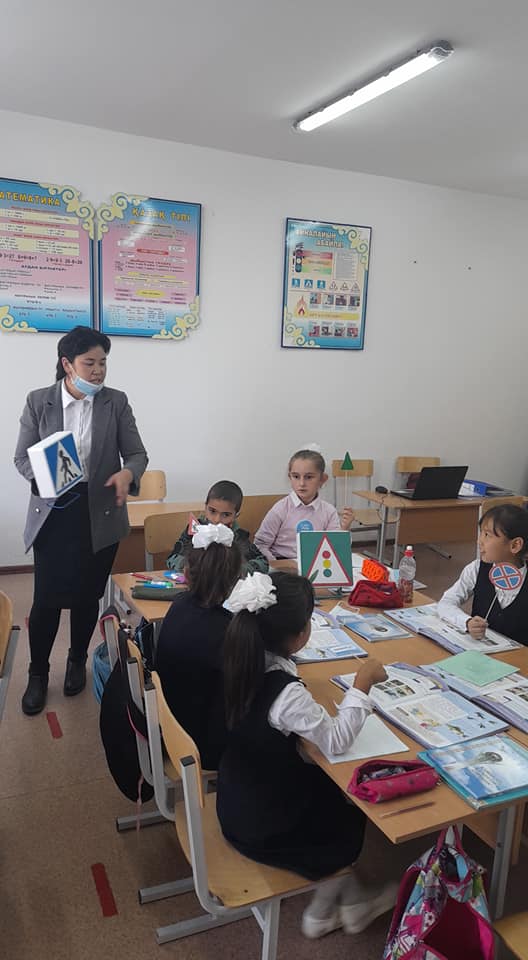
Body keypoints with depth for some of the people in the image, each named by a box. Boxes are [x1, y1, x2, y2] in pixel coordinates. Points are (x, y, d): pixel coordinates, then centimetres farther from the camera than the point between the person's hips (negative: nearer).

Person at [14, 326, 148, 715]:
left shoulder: (116, 402, 0)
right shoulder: (38, 401, -1)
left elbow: (137, 453, -1)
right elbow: (22, 457, 1)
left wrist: (127, 473, -24)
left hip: (100, 514, 1)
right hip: (53, 512, -1)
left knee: (88, 596, 12)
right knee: (47, 598, 2)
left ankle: (77, 661, 35)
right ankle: (38, 673, 24)